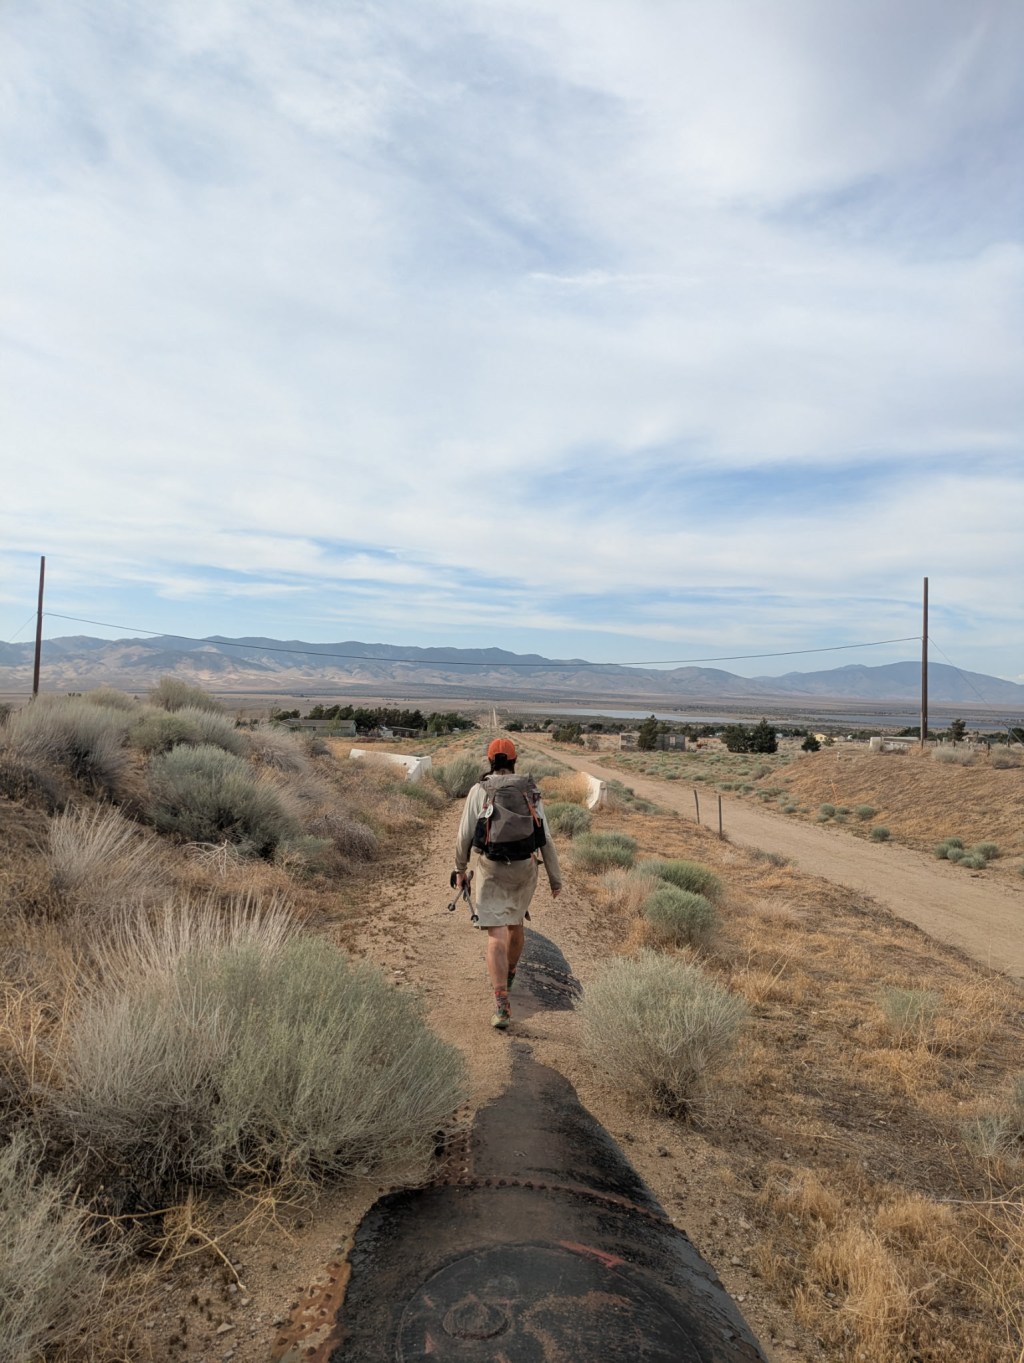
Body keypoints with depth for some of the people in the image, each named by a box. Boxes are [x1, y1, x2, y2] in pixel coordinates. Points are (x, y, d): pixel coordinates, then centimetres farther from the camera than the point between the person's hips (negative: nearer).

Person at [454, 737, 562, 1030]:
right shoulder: (530, 792, 1)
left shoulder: (478, 791, -4)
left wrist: (460, 869, 13)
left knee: (497, 937, -4)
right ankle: (507, 977, 48)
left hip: (490, 870, -3)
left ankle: (502, 1006, -18)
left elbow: (465, 835, -3)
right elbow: (545, 838, -1)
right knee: (515, 920, 28)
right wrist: (555, 878, 6)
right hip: (524, 870, 3)